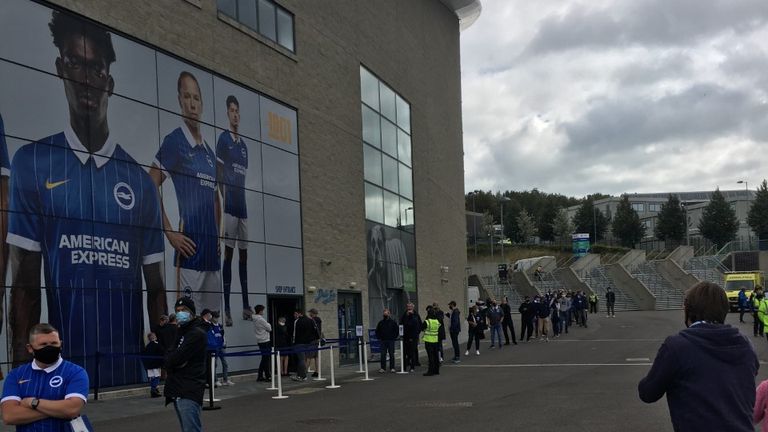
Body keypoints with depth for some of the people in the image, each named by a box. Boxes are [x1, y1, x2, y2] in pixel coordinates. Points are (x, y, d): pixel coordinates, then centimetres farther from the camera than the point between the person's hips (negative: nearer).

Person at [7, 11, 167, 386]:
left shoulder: (140, 180, 6)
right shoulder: (32, 163, 0)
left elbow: (155, 286, 9)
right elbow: (25, 283, 0)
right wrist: (23, 369, -6)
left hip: (130, 366, 2)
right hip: (63, 367, -2)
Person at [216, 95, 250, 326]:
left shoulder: (244, 145, 19)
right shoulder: (223, 139, -2)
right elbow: (219, 172, -7)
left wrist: (241, 199, 16)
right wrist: (224, 197, -15)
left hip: (242, 205, 7)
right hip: (229, 204, -7)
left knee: (244, 253, 9)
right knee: (228, 251, -8)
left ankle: (246, 305, 15)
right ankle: (227, 308, -7)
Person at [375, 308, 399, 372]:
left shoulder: (392, 322, 0)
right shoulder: (381, 322, 5)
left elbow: (397, 330, 5)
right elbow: (377, 331, 15)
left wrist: (394, 337, -2)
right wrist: (379, 338, 6)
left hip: (391, 341, -1)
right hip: (383, 341, 1)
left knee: (391, 354, 2)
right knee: (383, 354, -1)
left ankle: (392, 368, 8)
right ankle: (383, 368, 2)